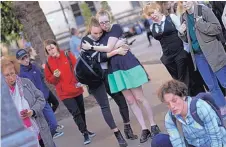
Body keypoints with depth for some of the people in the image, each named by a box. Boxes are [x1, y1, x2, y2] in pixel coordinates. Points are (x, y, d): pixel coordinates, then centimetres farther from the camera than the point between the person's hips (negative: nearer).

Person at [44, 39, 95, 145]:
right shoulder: (48, 63, -4)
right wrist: (55, 76, -17)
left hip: (76, 89, 2)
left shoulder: (68, 55, -3)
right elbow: (49, 80, 3)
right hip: (64, 93, -2)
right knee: (76, 112, -11)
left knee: (81, 111, 15)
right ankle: (85, 134, 2)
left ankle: (85, 130, 36)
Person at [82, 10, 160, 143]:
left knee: (139, 98, 0)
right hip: (115, 70, 6)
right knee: (130, 101, 7)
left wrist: (91, 47, -10)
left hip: (128, 65, -6)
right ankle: (144, 129, 12)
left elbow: (109, 48, -17)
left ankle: (154, 125, 12)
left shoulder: (116, 28, -9)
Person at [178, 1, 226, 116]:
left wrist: (199, 23, -20)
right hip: (198, 55, 5)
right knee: (211, 86, 10)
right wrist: (181, 33, -4)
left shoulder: (203, 10, -9)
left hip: (212, 53, -5)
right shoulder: (184, 17, 8)